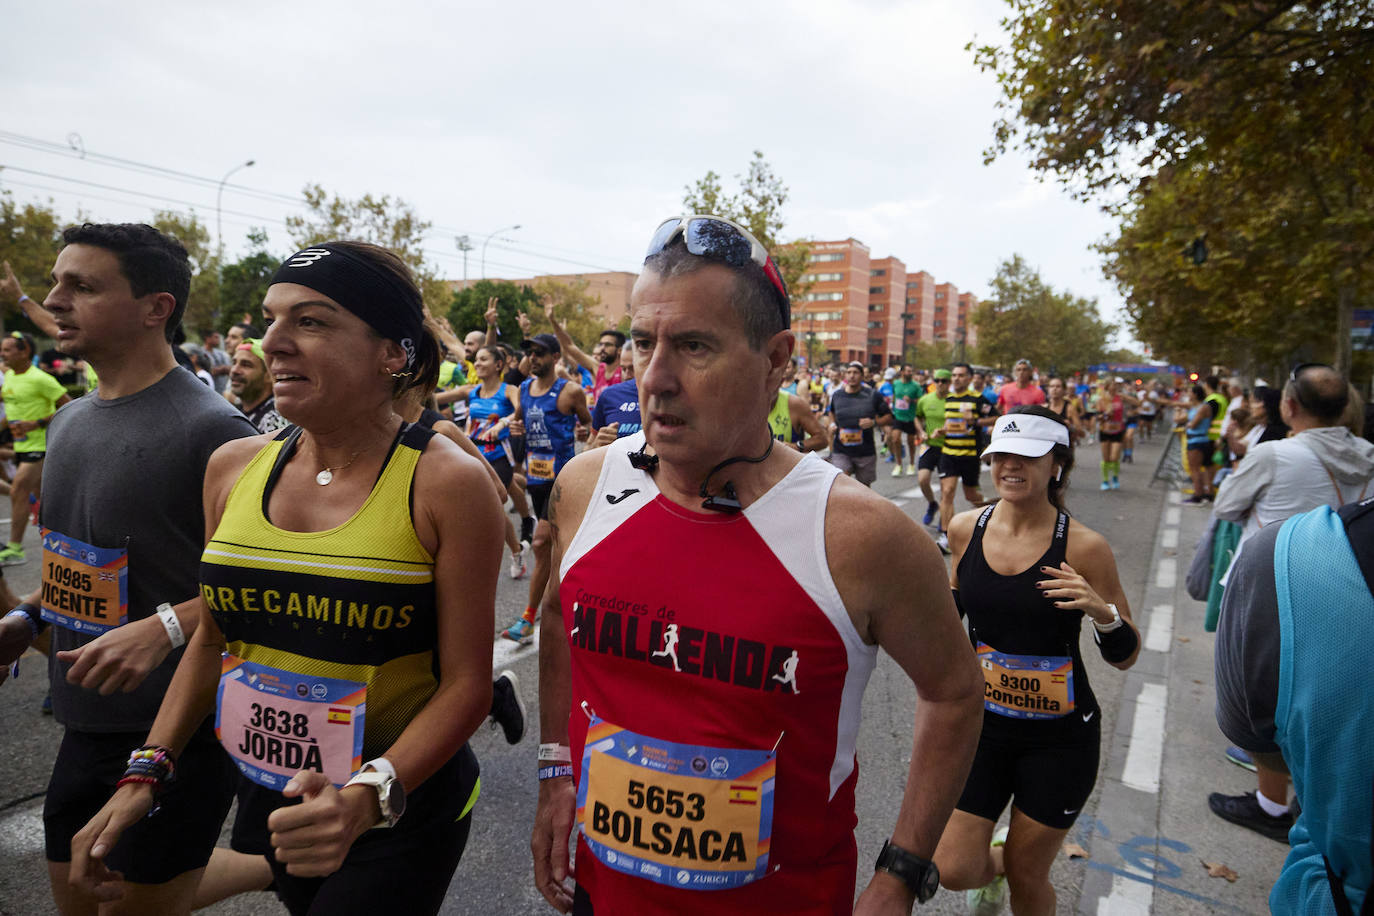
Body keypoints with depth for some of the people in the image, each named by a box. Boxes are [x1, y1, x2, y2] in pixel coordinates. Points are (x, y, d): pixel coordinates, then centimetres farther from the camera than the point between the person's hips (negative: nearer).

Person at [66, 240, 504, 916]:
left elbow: (466, 683, -16)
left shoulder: (446, 484, -19)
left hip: (400, 813, -4)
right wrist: (146, 774, 5)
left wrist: (368, 796, -27)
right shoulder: (233, 467, -2)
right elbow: (213, 637, 9)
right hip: (265, 800, 5)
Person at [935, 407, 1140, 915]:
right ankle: (995, 862, 37)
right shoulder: (965, 528, -5)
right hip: (983, 721, 3)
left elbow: (1125, 656, -8)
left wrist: (1103, 612, -27)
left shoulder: (1082, 546, -15)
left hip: (1059, 737, -2)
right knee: (954, 870, 2)